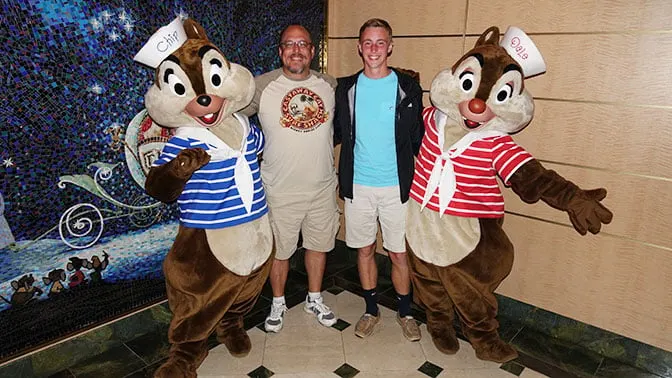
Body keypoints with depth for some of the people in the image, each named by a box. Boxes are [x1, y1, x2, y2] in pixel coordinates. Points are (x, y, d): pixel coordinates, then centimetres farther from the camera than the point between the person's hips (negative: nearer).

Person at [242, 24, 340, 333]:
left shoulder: (330, 85, 2)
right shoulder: (261, 86, -9)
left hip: (323, 187, 3)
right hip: (281, 190, -3)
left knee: (318, 244, 18)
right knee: (279, 250, 12)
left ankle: (315, 299, 40)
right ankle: (278, 303, 37)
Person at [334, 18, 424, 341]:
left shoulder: (407, 88, -2)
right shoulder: (346, 88, 3)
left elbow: (417, 138, 3)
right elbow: (337, 133, 9)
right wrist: (342, 179, -1)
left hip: (396, 186, -1)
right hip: (358, 185, 2)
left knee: (399, 253, 6)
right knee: (365, 250, 12)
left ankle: (405, 313, 27)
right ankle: (371, 310, 31)